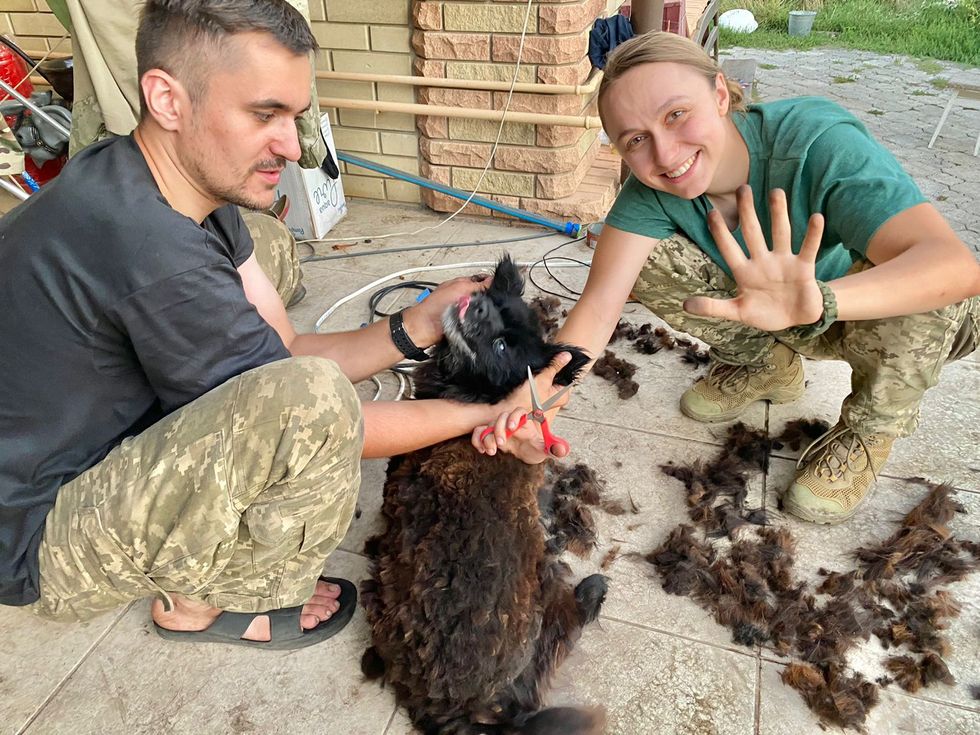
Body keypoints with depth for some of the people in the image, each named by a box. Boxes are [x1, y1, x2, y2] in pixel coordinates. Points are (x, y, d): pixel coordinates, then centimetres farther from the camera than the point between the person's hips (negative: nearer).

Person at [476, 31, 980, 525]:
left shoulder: (818, 144, -34)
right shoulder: (651, 189, -21)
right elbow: (599, 303, -29)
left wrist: (816, 300, -63)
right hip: (786, 319, 4)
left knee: (921, 287, -37)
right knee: (645, 258, -17)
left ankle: (873, 425, -6)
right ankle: (767, 367, 8)